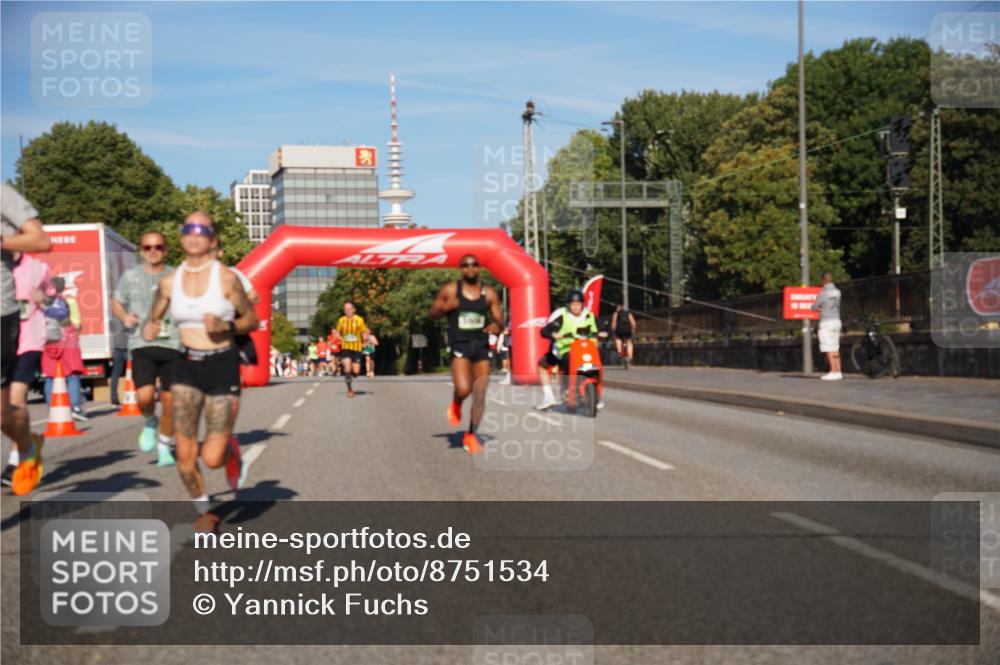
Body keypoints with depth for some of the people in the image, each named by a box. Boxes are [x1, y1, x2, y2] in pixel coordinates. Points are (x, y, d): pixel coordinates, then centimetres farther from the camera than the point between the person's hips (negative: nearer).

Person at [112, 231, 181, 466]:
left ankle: (164, 446, 21)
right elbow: (116, 303, 19)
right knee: (144, 396, -18)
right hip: (142, 344, -1)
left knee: (169, 400, 1)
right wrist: (124, 317, -2)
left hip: (172, 344, 1)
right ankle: (150, 422, 16)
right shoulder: (131, 276, 7)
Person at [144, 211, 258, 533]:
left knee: (212, 458, -8)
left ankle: (230, 451, 30)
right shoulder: (169, 282, 2)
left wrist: (225, 326, -17)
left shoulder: (226, 278, -8)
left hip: (223, 366, -3)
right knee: (185, 456, -2)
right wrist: (149, 328, -8)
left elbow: (251, 320, 2)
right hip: (187, 366, 3)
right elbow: (154, 319, 16)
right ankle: (203, 512, 24)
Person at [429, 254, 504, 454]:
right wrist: (445, 307, -15)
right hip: (460, 346, -3)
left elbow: (500, 319, 9)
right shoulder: (450, 290, 1)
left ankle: (470, 436, 17)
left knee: (480, 395, 1)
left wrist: (496, 325, -15)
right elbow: (432, 315, 6)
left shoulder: (489, 293, 6)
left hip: (482, 346, 3)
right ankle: (456, 405, 15)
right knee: (463, 389, -22)